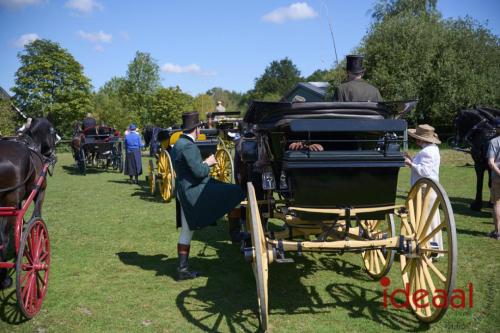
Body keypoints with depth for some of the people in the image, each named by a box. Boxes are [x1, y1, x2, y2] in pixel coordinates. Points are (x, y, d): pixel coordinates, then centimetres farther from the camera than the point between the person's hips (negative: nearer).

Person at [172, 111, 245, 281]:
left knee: (186, 231, 14)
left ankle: (182, 269, 19)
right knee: (235, 193, -10)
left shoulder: (178, 144, 15)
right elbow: (199, 172, -22)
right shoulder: (188, 147, -17)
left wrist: (203, 163, 14)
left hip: (185, 193, 11)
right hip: (195, 192, -11)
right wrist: (208, 163, -4)